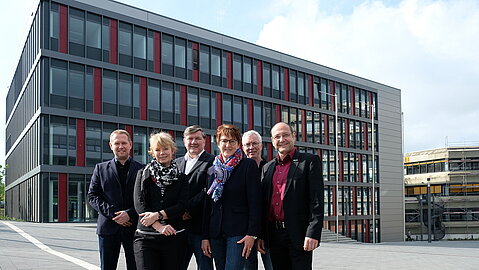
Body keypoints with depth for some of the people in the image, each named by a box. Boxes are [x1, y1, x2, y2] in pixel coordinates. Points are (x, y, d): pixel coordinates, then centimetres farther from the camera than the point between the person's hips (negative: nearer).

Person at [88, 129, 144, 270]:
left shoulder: (142, 169, 5)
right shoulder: (101, 168, 10)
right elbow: (92, 196, 3)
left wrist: (130, 214, -14)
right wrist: (112, 213, -10)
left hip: (134, 228, -1)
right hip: (108, 227, 1)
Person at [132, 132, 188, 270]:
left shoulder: (181, 178, 9)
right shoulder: (143, 174, 8)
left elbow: (182, 206, -1)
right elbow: (139, 204, -3)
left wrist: (158, 215, -16)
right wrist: (159, 226, -15)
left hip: (174, 236, 1)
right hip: (146, 236, -1)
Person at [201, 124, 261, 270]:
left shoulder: (248, 165, -1)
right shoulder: (213, 168, 14)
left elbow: (255, 202, -6)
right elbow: (208, 203, 14)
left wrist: (252, 233, -12)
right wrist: (205, 236, 10)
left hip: (238, 231, -5)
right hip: (216, 233, 5)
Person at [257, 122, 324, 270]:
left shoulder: (309, 161, -1)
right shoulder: (267, 168, 16)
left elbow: (317, 200, -8)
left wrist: (313, 234, -16)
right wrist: (260, 235, 9)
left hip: (299, 235, -5)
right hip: (274, 235, 5)